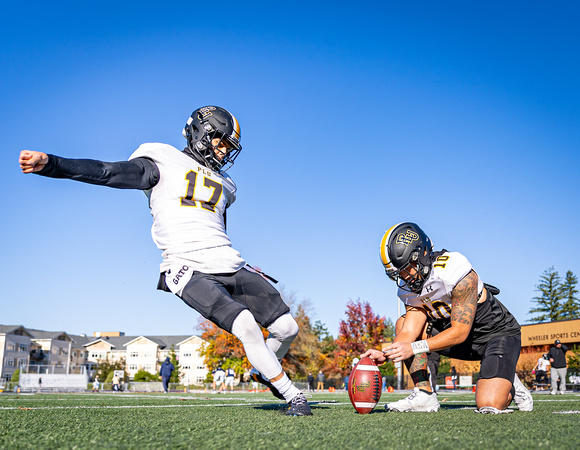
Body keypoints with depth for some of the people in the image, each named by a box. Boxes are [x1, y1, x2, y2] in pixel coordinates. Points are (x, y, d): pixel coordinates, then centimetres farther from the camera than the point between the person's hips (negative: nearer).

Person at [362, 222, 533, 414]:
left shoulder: (455, 271, -30)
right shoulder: (410, 289, -7)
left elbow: (460, 332, -28)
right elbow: (408, 333, -15)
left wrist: (414, 348, -35)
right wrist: (385, 354, -35)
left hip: (500, 332, -6)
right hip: (464, 337, 7)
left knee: (489, 406, -25)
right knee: (404, 324, -10)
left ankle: (509, 384, 10)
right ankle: (424, 394, -10)